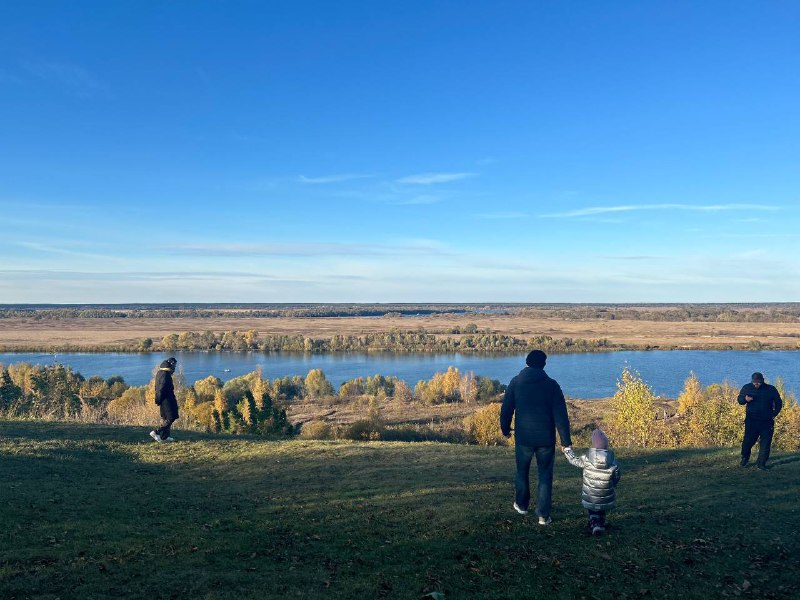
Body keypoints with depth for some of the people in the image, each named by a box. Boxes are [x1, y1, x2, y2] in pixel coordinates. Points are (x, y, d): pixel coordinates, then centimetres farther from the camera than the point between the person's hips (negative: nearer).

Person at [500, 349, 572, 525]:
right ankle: (543, 515, 10)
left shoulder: (516, 382, -3)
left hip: (523, 438, 1)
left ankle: (521, 505, 36)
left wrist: (505, 429, 20)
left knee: (522, 472, 21)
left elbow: (506, 409, 3)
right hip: (546, 438, -1)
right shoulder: (551, 384, -6)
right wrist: (566, 441, -5)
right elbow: (560, 415, -8)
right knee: (545, 476, 10)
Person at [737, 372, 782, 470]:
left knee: (765, 443, 1)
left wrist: (773, 414, 2)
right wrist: (745, 399, -12)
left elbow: (778, 403, 12)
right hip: (751, 421, 0)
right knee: (748, 441, -4)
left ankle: (761, 463, 13)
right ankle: (744, 459, 19)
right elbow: (739, 400, 11)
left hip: (767, 422, 0)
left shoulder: (771, 389, 1)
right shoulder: (747, 387, 2)